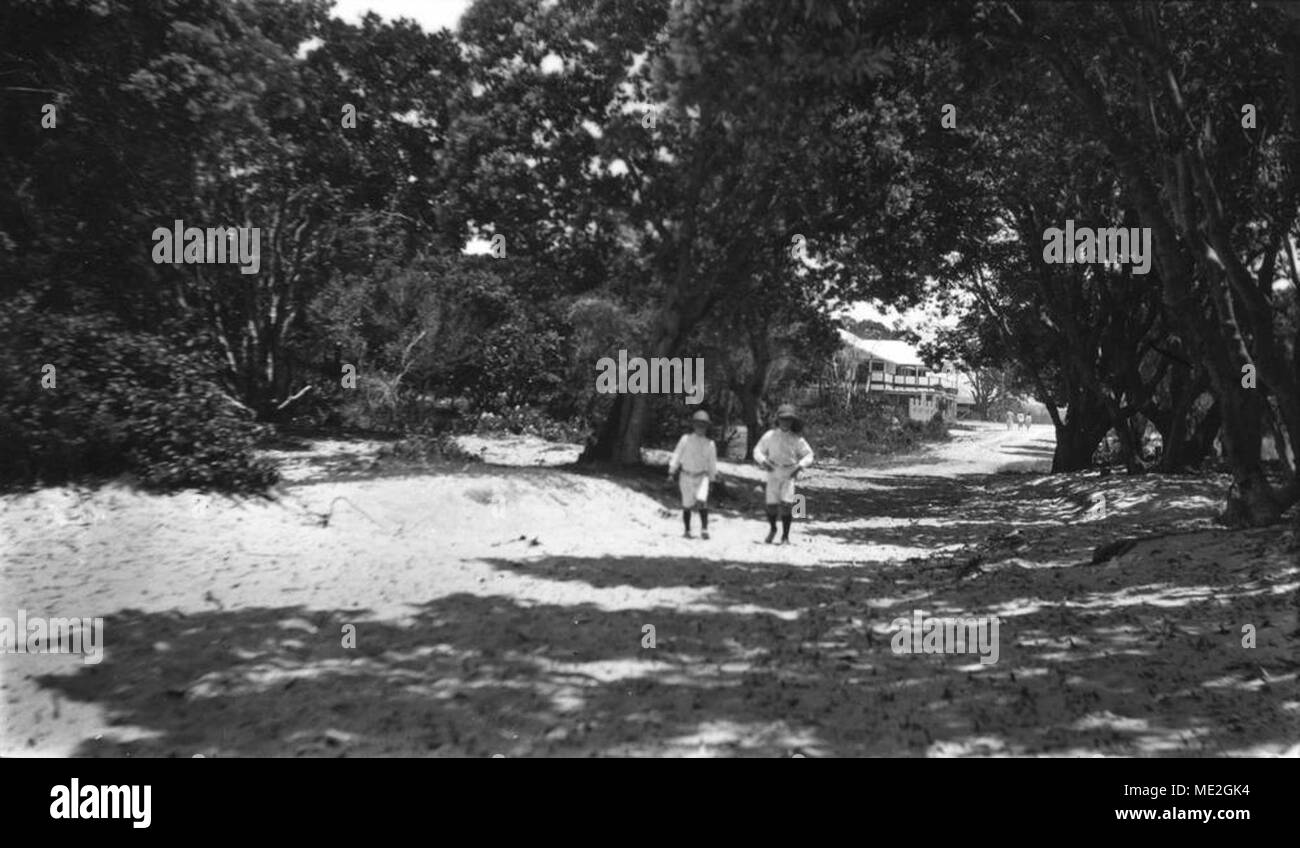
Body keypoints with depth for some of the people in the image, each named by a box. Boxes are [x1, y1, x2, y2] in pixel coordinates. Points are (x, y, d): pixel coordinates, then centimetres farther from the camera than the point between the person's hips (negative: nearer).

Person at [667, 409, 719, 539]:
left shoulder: (710, 444, 0)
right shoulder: (686, 439, -4)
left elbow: (712, 462, 10)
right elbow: (677, 456, -1)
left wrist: (714, 477, 14)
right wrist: (671, 472, -4)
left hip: (701, 476, 0)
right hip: (686, 476, 0)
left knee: (702, 500, -21)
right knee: (687, 505, 5)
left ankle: (704, 529, -16)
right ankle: (687, 530, 21)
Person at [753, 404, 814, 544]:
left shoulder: (796, 439, -2)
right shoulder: (770, 436, -1)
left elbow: (808, 455, 4)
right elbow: (758, 450, 6)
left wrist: (800, 466, -13)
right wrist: (763, 461, -14)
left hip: (789, 475, -1)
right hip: (773, 473, 1)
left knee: (786, 505, -11)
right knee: (772, 505, -1)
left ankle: (785, 536, 1)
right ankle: (772, 529, 29)